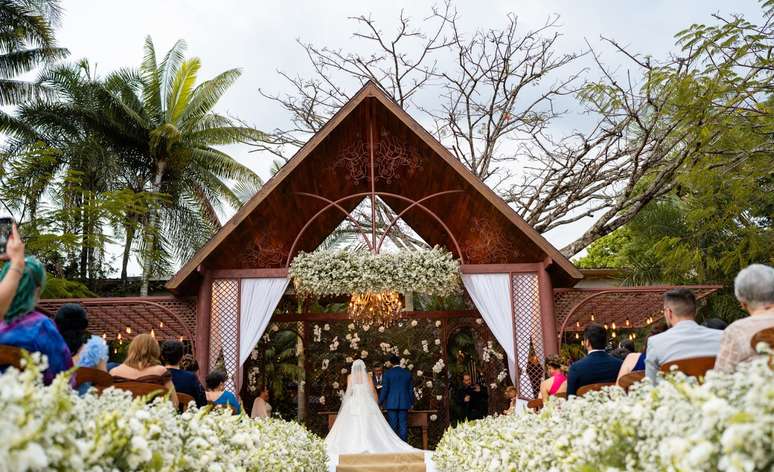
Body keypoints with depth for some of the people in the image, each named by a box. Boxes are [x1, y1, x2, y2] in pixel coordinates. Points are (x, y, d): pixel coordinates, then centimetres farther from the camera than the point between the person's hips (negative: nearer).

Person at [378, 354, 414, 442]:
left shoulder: (387, 373, -4)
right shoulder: (407, 373, 5)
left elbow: (384, 389, -6)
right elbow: (411, 389, 9)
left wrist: (380, 402, 3)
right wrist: (411, 402, 18)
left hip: (391, 403, -2)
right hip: (404, 403, 2)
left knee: (392, 426, 2)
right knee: (403, 426, 4)